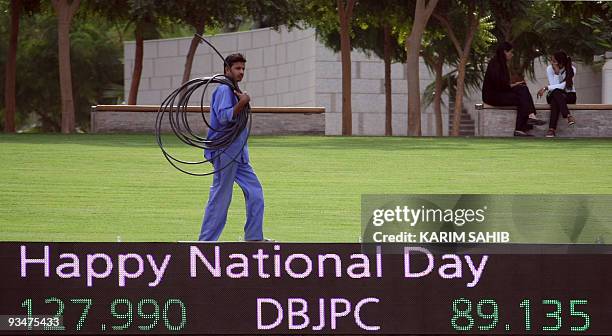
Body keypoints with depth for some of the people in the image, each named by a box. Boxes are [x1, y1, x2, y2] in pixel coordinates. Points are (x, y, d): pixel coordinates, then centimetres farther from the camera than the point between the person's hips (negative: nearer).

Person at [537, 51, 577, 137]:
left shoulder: (571, 69, -15)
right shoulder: (550, 69, -9)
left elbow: (563, 86, -23)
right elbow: (554, 86, -17)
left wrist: (546, 88, -28)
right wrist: (556, 73, -26)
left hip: (569, 95, -1)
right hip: (554, 95, 1)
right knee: (556, 92, -38)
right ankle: (568, 116, -53)